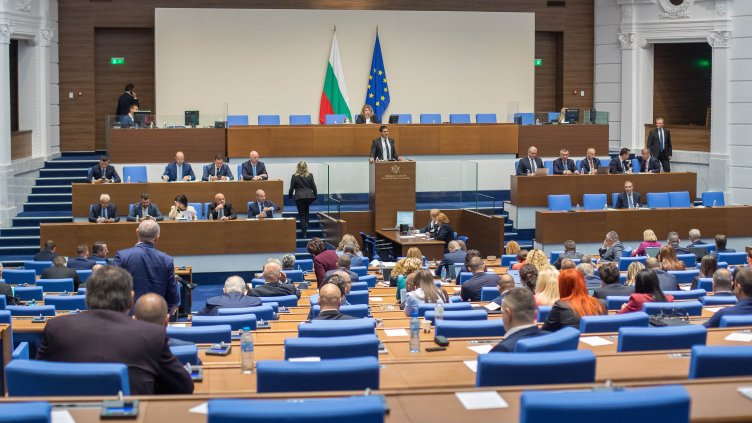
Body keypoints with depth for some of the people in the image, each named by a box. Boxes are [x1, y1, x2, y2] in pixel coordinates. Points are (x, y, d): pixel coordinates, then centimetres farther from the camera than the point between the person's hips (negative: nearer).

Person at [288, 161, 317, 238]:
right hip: (309, 196, 2)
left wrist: (290, 196, 16)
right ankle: (306, 225, 14)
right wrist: (315, 196, 18)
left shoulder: (295, 176, -3)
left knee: (302, 214, 2)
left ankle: (304, 233, -2)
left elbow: (292, 188, 1)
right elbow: (314, 187, 6)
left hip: (299, 197, -2)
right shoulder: (310, 176, 3)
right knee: (306, 212, 25)